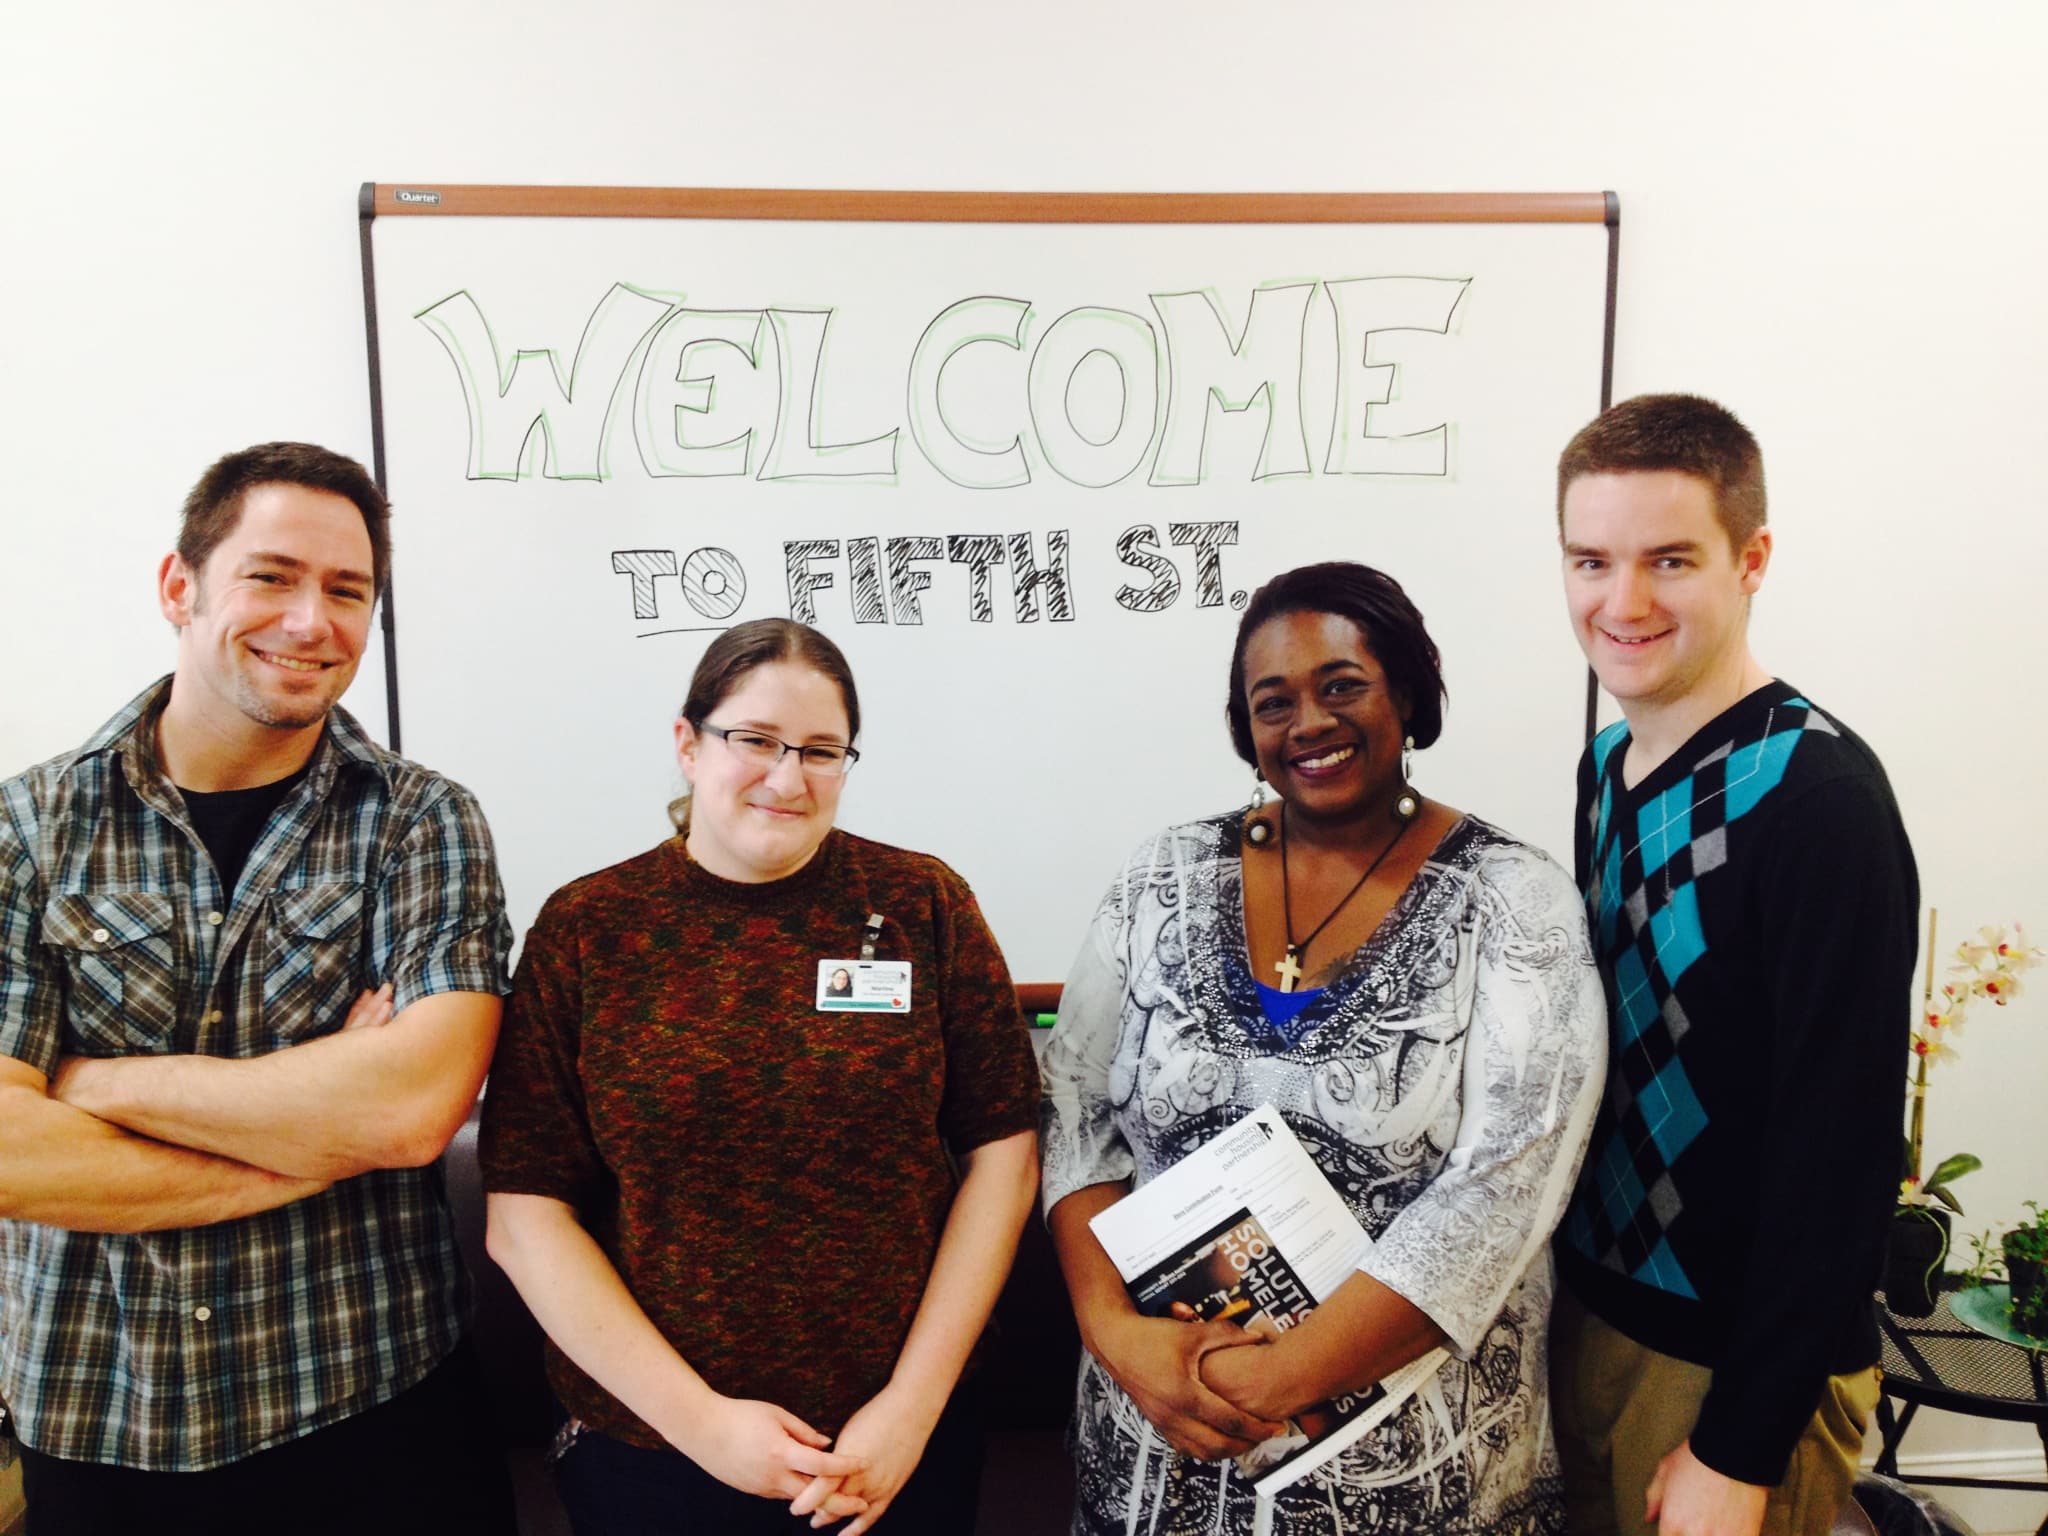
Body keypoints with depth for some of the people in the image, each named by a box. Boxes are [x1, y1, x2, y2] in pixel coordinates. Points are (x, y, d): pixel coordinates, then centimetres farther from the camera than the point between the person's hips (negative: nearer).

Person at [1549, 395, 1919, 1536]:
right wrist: (1573, 1282, 12)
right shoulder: (1607, 764, 1)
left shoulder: (1817, 798, -22)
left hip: (1739, 1358, -7)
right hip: (1589, 1307, 7)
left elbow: (1841, 1153, -22)